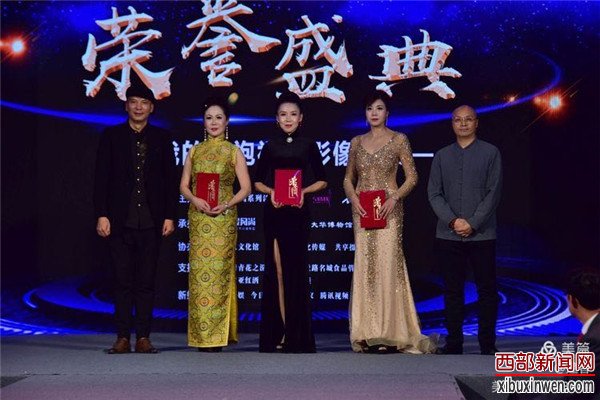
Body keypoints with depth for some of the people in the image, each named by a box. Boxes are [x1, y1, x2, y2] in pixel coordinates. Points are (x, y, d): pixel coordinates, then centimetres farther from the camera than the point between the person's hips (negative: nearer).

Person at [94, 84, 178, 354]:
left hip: (151, 220, 1)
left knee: (146, 281, 2)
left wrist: (169, 216, 1)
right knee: (123, 280, 1)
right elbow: (102, 178, 3)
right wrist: (101, 215, -5)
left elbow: (170, 179, 8)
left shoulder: (162, 138, 9)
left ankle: (143, 337, 6)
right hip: (120, 220, -1)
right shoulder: (112, 136, 6)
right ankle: (123, 338, 4)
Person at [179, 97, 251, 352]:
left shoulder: (233, 152, 7)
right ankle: (201, 335, 0)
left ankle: (218, 334, -3)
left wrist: (227, 204, -13)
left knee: (219, 272, -6)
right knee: (200, 271, -3)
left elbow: (245, 188, 3)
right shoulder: (194, 151, 13)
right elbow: (183, 185, 11)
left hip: (224, 219, -2)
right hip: (198, 218, 2)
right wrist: (195, 199, -9)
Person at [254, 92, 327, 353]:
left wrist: (303, 191, -10)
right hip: (273, 212, 1)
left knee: (295, 267, -3)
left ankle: (297, 336, 3)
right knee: (275, 267, -2)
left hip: (299, 212, -1)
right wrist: (271, 192, -8)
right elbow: (258, 181, 12)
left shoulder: (308, 146, 5)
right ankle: (275, 334, 3)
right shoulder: (270, 147, 9)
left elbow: (322, 180, 8)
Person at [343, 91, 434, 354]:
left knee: (387, 265, -9)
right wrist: (353, 198, -3)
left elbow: (412, 177, -1)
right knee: (365, 266, 1)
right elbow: (348, 178, 17)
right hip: (362, 210, 4)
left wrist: (394, 198, -16)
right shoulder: (357, 142, 13)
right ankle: (367, 334, 6)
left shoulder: (399, 140, 1)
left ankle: (390, 334, -6)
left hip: (388, 210, -4)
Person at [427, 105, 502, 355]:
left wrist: (472, 223, -11)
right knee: (452, 290, 5)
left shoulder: (491, 153, 4)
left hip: (481, 234, -2)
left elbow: (493, 193, -3)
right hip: (448, 235, 2)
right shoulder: (442, 156, 12)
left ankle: (487, 344, 6)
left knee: (487, 290, 0)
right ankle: (453, 343, 10)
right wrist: (453, 221, -9)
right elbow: (434, 194, 5)